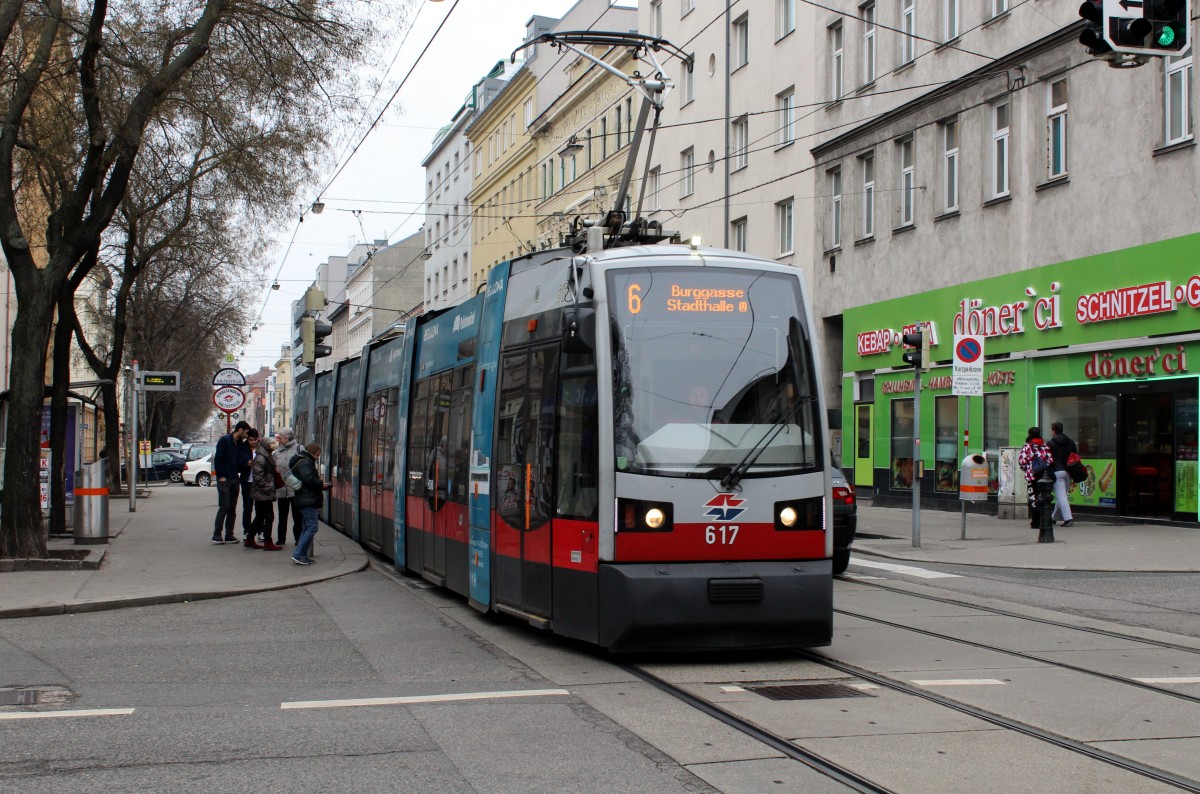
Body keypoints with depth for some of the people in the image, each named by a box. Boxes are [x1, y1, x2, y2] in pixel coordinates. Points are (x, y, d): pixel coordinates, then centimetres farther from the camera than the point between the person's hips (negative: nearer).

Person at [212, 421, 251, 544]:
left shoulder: (239, 443, 14)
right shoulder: (224, 440, -8)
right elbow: (217, 459, -12)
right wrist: (221, 476, -16)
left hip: (234, 479, 7)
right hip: (224, 479, -7)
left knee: (232, 509, 7)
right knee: (224, 508, -9)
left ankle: (229, 535, 11)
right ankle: (216, 535, -4)